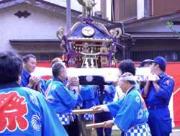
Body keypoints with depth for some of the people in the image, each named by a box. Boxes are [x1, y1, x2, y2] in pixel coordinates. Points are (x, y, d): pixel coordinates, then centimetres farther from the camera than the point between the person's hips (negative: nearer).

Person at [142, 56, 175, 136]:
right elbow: (143, 95, 7)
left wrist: (154, 82, -9)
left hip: (160, 115, -6)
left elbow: (164, 94, -19)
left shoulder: (168, 79, -4)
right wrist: (148, 81, 1)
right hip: (148, 113, 6)